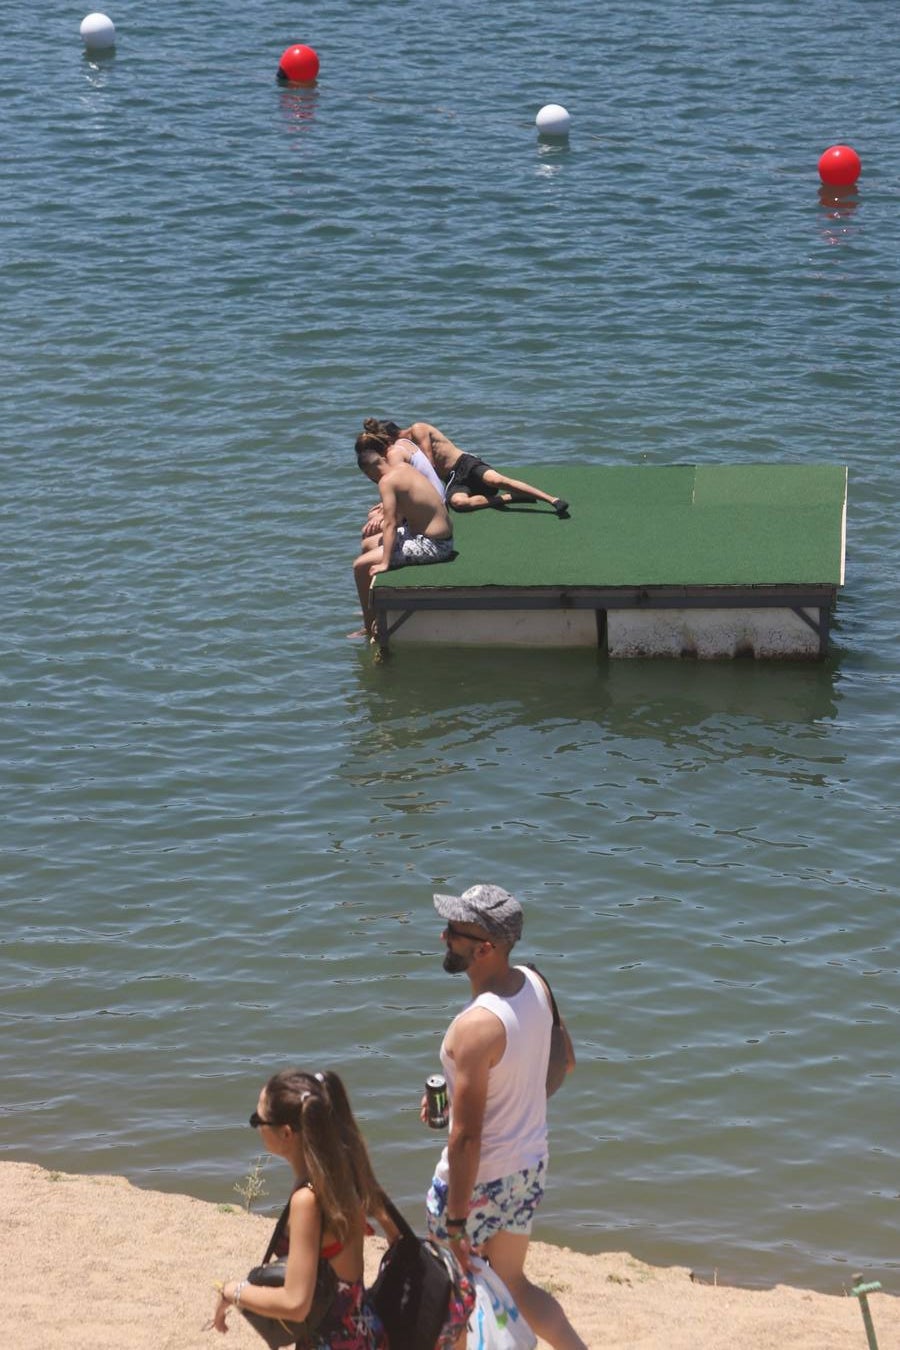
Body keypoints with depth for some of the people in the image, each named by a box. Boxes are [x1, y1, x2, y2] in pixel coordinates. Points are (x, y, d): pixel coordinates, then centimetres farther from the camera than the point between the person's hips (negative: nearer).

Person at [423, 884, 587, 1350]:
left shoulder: (475, 1027, -31)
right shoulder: (534, 985, -7)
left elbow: (466, 1138, -27)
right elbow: (564, 1062, 12)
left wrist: (456, 1221, -21)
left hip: (480, 1178, -8)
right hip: (530, 1163, 8)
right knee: (511, 1283, 24)